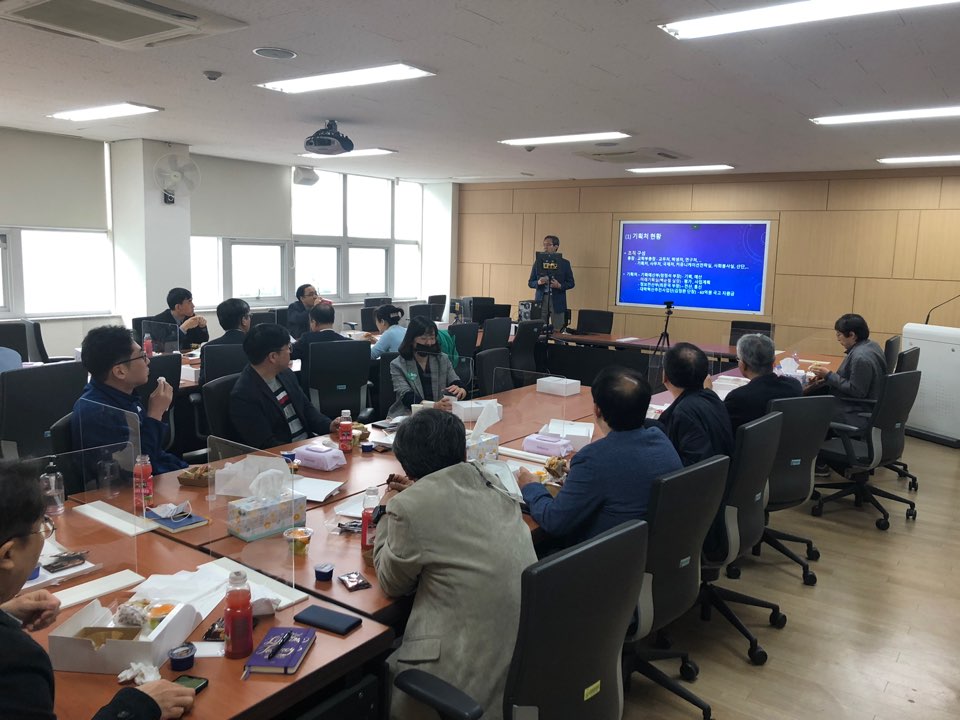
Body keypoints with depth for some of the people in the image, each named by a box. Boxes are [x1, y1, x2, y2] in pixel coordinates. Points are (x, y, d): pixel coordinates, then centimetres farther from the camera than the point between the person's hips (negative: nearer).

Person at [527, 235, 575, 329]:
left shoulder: (565, 263, 4)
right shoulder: (538, 263, 8)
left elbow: (571, 283, 5)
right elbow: (530, 283, 10)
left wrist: (559, 286, -15)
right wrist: (538, 282, -12)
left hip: (557, 303, -1)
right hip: (541, 301, 1)